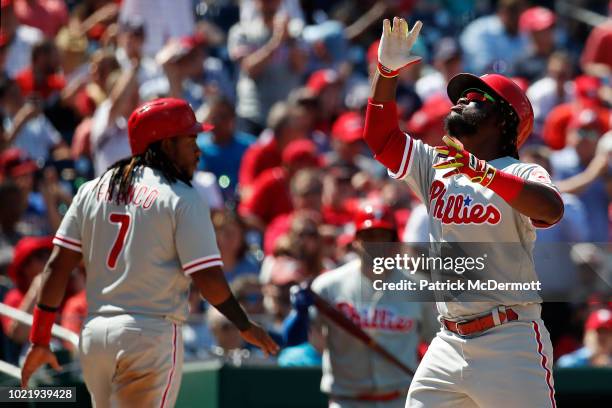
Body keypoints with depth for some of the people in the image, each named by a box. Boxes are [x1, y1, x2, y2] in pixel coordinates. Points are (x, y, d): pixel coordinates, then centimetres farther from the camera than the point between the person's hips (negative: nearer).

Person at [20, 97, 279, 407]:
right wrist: (246, 328, 4)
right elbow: (209, 280, -11)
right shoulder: (182, 199, -6)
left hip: (93, 335, 6)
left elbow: (57, 266, 7)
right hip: (153, 334, -6)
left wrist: (40, 340, 9)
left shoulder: (92, 190, 11)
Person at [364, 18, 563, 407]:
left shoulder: (522, 174, -3)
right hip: (448, 344, 6)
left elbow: (552, 209, -23)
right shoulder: (436, 166, 16)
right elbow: (380, 137, 9)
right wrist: (388, 71, -2)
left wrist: (481, 171, -32)